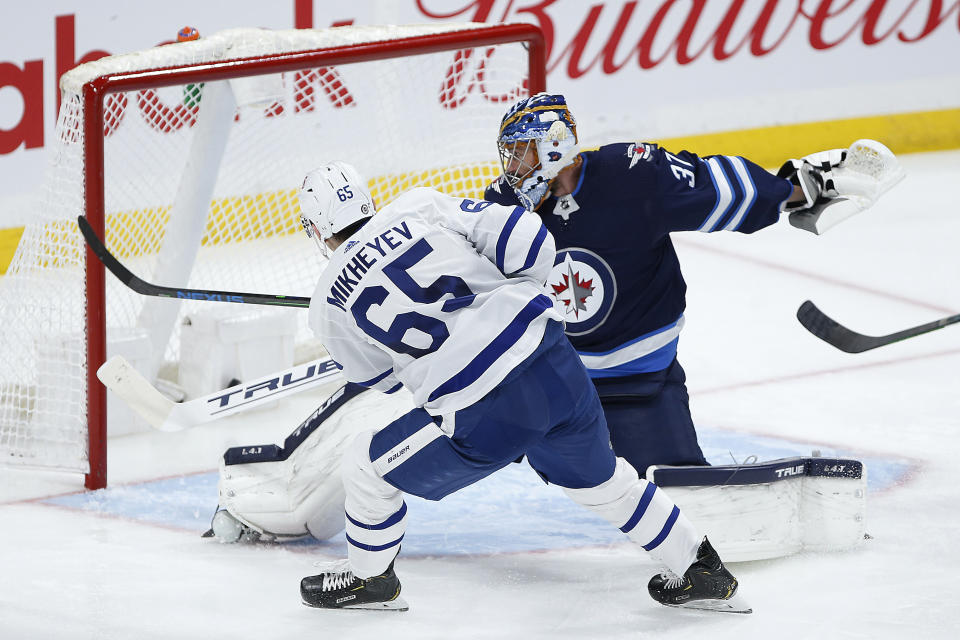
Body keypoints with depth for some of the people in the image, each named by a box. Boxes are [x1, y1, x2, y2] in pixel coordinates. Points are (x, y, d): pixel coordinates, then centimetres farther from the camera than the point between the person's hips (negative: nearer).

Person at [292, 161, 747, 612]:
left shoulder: (328, 306, 8)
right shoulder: (419, 206, 10)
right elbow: (528, 242, 4)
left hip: (485, 421, -4)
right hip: (559, 371, 4)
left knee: (366, 466, 19)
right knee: (598, 478, 31)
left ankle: (369, 578, 39)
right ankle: (701, 571, 38)